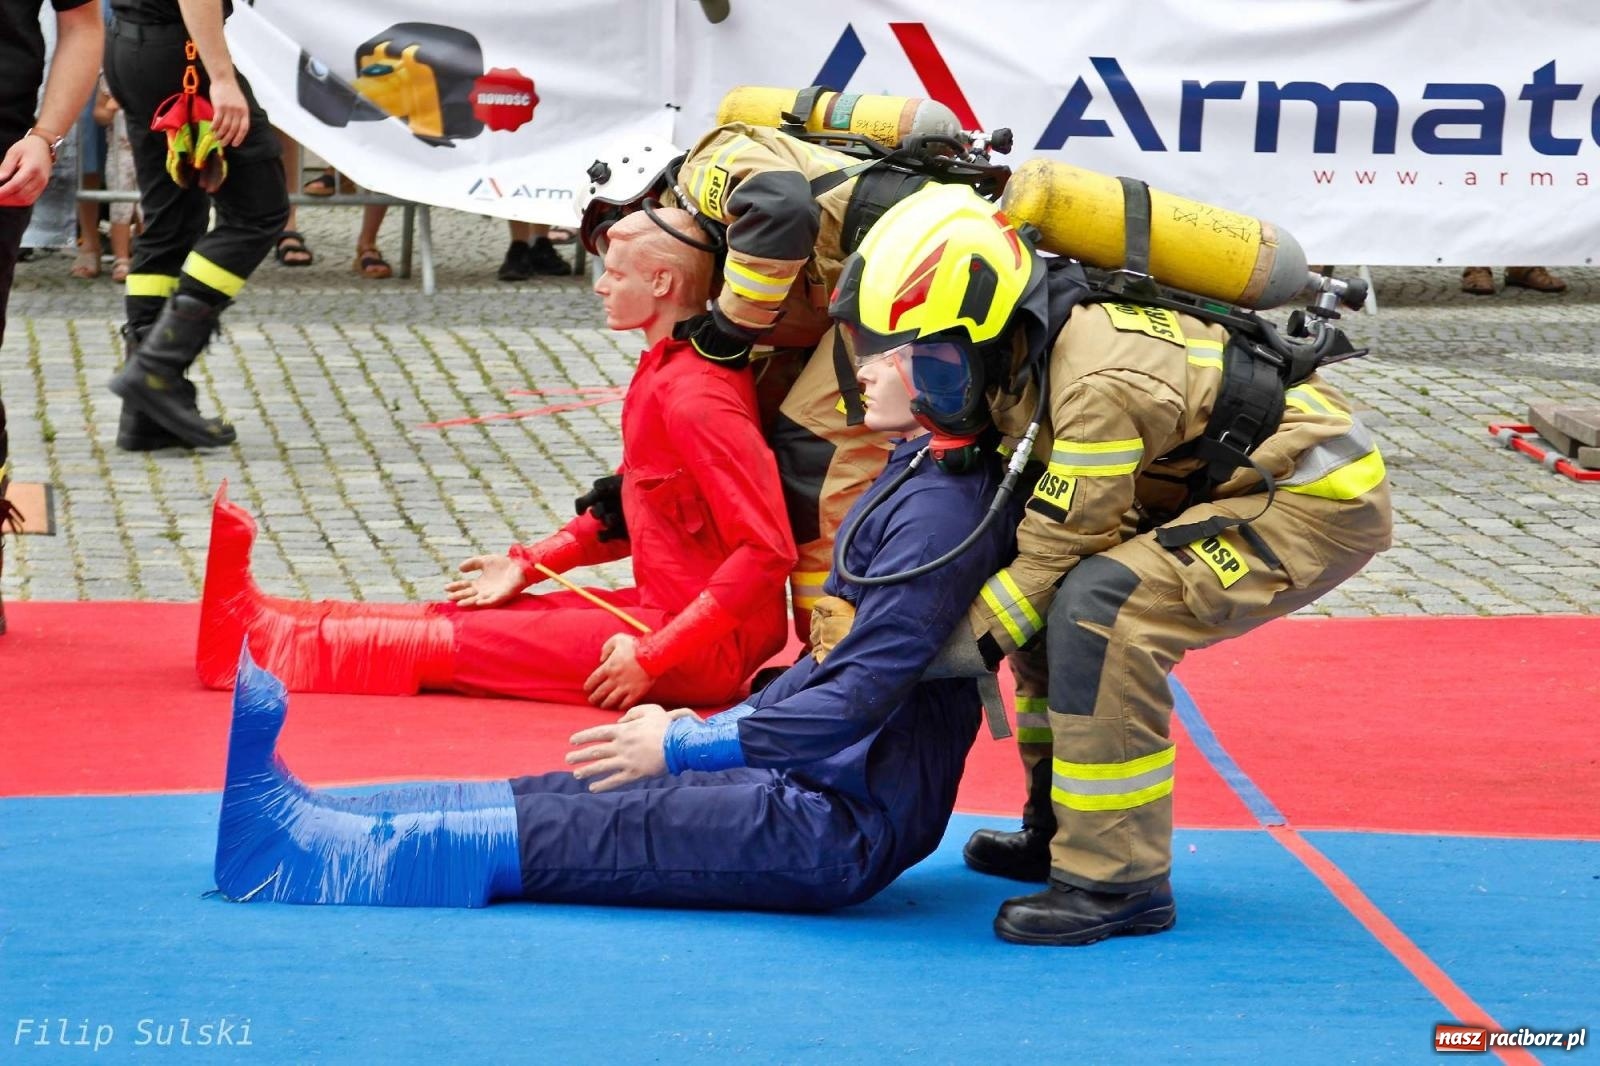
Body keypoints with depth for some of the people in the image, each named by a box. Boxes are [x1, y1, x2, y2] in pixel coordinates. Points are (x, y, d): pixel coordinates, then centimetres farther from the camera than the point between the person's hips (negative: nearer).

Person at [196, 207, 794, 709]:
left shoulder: (696, 397, -21)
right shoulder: (662, 372, 11)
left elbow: (769, 551, -26)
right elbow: (627, 512, 22)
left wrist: (653, 657, -24)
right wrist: (529, 566, 11)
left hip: (712, 645, -9)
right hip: (661, 611, 9)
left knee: (457, 640, -7)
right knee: (464, 616, 6)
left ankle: (265, 643, -1)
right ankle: (253, 621, 6)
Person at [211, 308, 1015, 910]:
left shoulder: (942, 508, -20)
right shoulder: (914, 477, 13)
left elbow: (863, 693, -24)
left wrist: (684, 746, -17)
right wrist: (720, 726, 11)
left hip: (844, 821, -9)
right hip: (805, 775, 9)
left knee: (558, 837, -11)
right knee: (559, 798, 2)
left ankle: (293, 854, -11)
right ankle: (291, 819, -1)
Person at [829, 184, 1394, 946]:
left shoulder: (1101, 384, -29)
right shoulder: (1027, 345, -1)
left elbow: (1061, 539, -21)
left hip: (1318, 503, -10)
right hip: (1238, 482, 10)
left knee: (1101, 610, -25)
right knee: (1047, 595, 9)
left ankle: (1119, 879, -18)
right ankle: (1062, 828, 20)